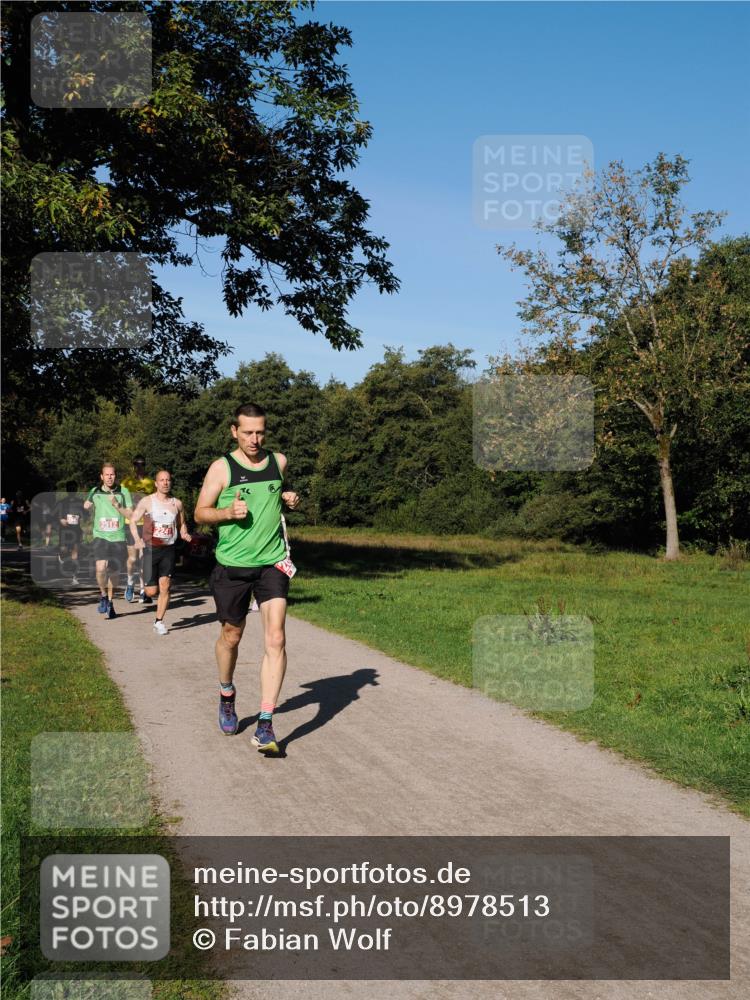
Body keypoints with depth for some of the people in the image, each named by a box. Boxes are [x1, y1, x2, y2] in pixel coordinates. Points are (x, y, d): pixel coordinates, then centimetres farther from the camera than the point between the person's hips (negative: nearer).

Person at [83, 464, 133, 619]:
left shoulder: (123, 492, 0)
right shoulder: (95, 492, 7)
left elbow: (131, 515, -4)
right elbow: (86, 507, 28)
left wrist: (117, 505, -15)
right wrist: (87, 505, 10)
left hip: (118, 538, 0)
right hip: (100, 536, 0)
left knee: (114, 572, 9)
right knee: (101, 567, -22)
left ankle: (110, 602, 31)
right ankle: (103, 595, 4)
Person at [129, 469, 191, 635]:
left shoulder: (177, 503, 6)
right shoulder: (147, 501, -2)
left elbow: (182, 524, 19)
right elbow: (133, 521, 3)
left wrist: (184, 533, -3)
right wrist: (137, 539, -13)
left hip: (168, 549, 2)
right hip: (150, 548, -2)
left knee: (165, 587, -2)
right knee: (152, 591, -3)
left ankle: (159, 621, 11)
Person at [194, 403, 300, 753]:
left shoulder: (278, 461, 6)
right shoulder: (222, 467, -4)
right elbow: (200, 513, 1)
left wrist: (288, 500, 4)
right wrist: (228, 512, -18)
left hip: (272, 563, 1)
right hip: (232, 566, -1)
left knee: (276, 639, -12)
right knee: (231, 636, 14)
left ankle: (265, 726, -9)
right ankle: (227, 695, 43)